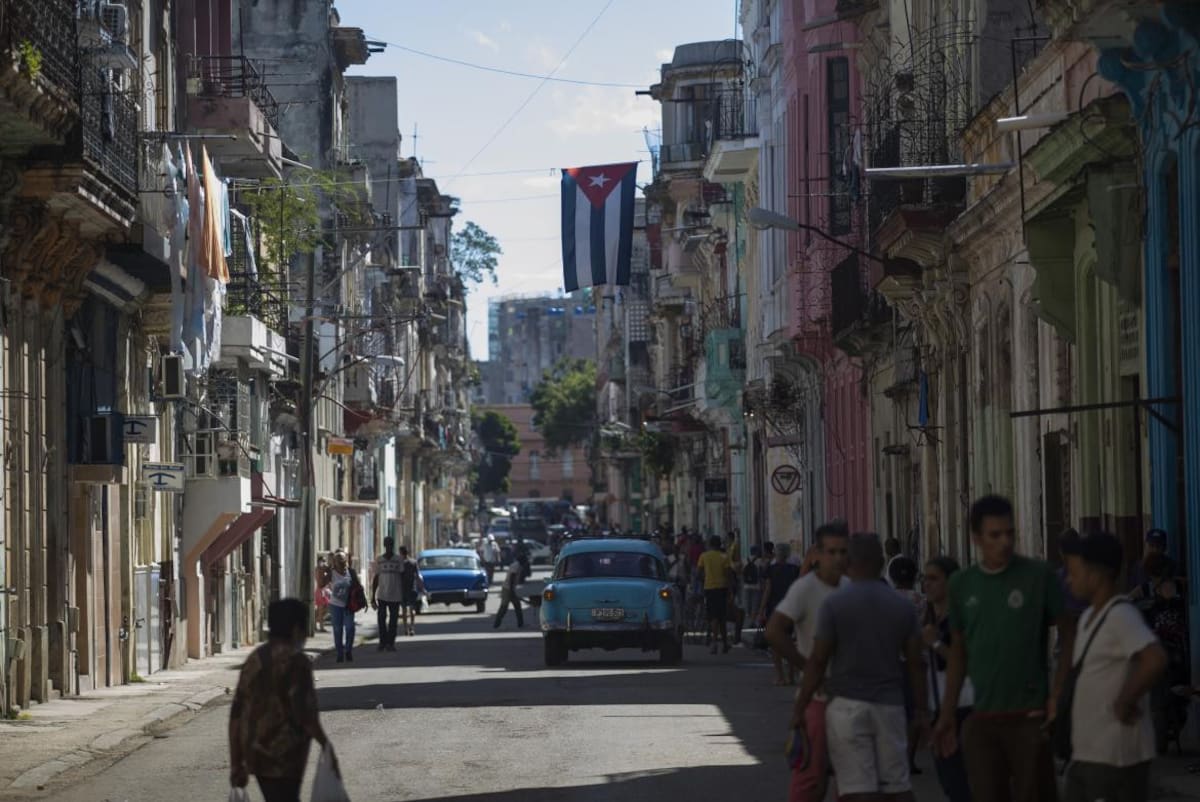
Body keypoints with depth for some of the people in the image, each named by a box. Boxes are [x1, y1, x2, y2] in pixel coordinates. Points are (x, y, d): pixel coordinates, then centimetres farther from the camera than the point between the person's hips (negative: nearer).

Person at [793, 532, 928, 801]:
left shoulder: (834, 605, -6)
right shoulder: (903, 607, 5)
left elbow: (818, 662, -6)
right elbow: (914, 663, 7)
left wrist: (800, 708, 1)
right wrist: (922, 710, 14)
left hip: (847, 705, -3)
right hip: (890, 705, 4)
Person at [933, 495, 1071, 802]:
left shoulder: (1039, 575, -5)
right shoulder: (962, 584, 7)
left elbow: (1069, 635, -2)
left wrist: (1058, 695, -10)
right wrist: (947, 713, 12)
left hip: (1030, 717, -4)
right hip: (982, 719, 4)